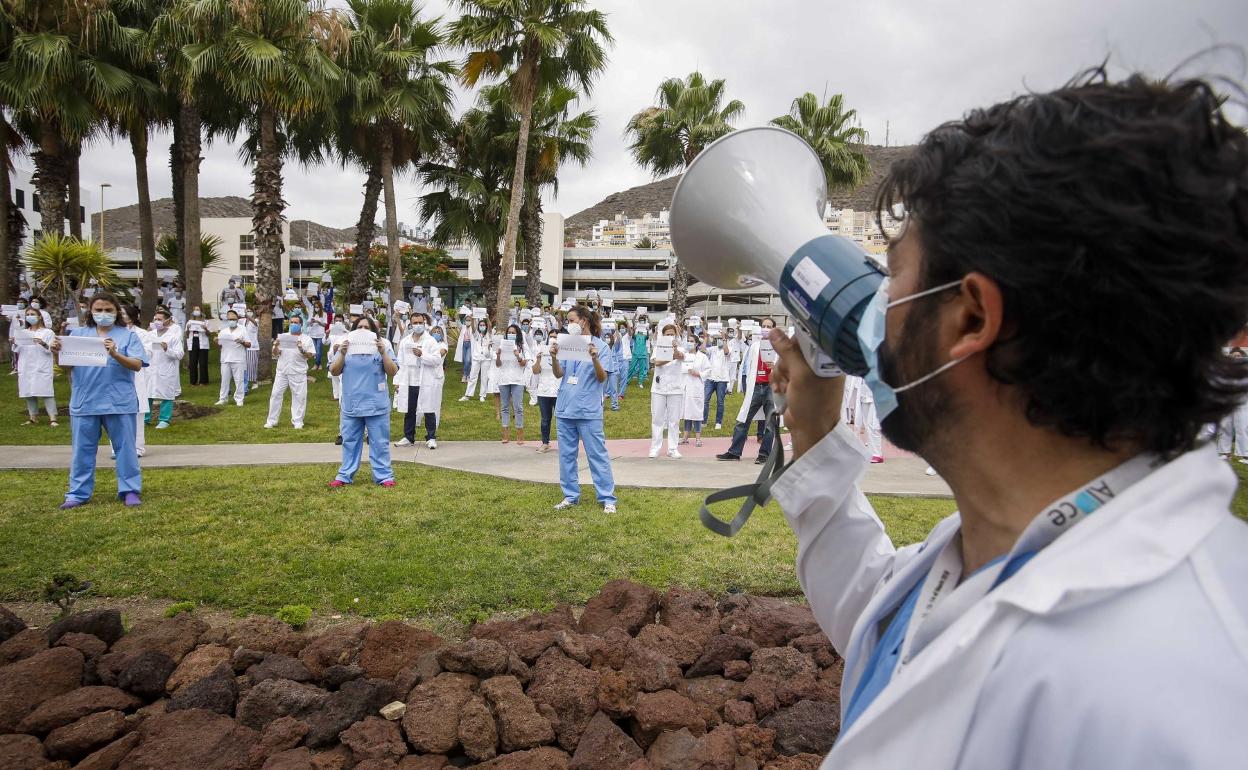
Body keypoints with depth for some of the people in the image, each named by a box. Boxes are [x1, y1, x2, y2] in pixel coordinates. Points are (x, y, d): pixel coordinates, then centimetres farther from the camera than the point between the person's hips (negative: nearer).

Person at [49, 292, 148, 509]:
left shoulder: (128, 336, 1)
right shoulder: (78, 334, 9)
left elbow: (137, 365, -10)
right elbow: (66, 366, 6)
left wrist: (115, 354, -26)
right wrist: (58, 353, -15)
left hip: (119, 402, -3)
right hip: (84, 402, 3)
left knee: (125, 447, 4)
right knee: (82, 449, 9)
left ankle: (130, 491, 11)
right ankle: (79, 493, 18)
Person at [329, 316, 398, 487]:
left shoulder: (382, 347, 1)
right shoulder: (346, 347, 6)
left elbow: (393, 372, -7)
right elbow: (334, 371, -1)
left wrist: (383, 353, -20)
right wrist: (342, 355, -17)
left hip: (376, 405, -2)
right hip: (351, 404, 2)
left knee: (379, 442, 3)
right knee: (350, 441, 10)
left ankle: (383, 475, 9)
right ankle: (345, 475, 18)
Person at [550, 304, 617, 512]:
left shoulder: (598, 345, -5)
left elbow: (602, 378, -8)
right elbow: (559, 374, 7)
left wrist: (595, 359, -25)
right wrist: (554, 357, -11)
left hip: (588, 409, -5)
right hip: (565, 407, 5)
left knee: (597, 454, -2)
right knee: (566, 454, 10)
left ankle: (607, 499, 4)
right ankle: (571, 496, 21)